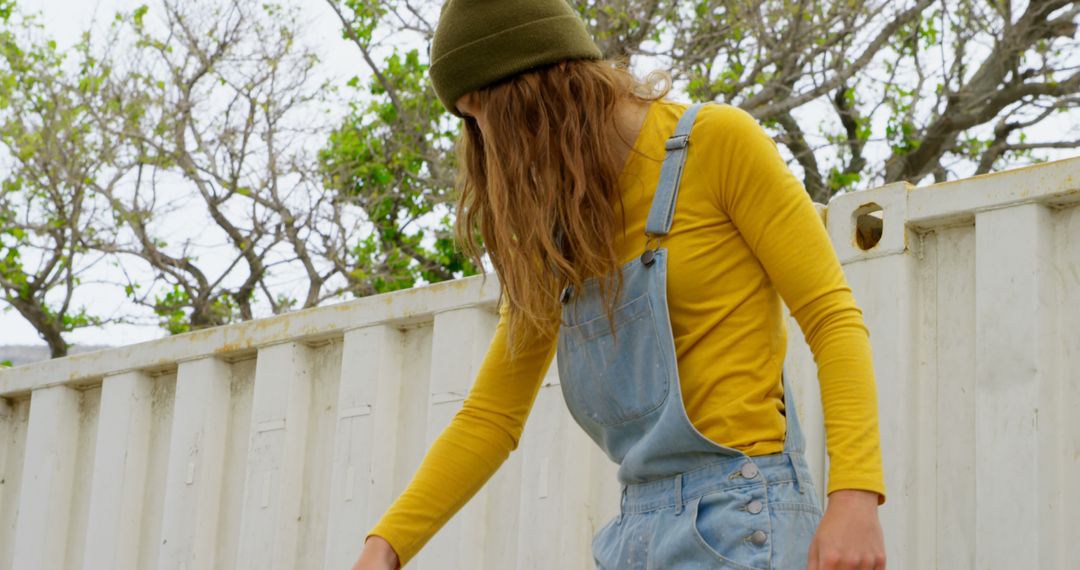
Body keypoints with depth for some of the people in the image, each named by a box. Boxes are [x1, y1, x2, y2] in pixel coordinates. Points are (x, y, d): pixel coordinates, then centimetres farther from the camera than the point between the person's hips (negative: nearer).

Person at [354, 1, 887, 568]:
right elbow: (489, 417, 14)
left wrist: (854, 494, -20)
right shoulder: (557, 234, 14)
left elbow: (833, 317, -7)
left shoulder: (718, 140, -3)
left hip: (742, 513, -6)